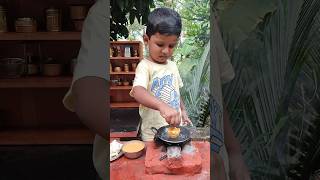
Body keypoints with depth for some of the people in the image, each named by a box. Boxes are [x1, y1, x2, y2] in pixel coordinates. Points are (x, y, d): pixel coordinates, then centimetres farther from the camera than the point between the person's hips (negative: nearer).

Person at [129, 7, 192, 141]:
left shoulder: (172, 66, 6)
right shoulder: (145, 66, -17)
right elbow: (138, 92, -35)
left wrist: (183, 111, 14)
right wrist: (162, 106, -49)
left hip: (176, 128, 6)